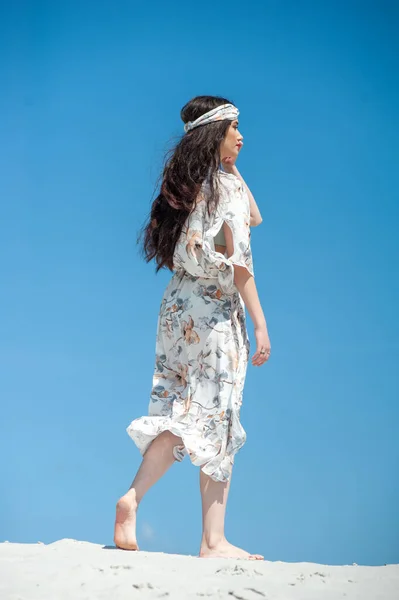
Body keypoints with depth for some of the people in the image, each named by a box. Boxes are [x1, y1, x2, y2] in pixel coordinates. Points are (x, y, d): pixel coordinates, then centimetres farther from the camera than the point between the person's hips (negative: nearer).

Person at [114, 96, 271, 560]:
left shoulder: (187, 185, 14)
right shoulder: (226, 184, -9)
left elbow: (251, 217, 27)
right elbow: (238, 261, -15)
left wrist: (232, 166, 21)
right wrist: (260, 325, -14)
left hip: (178, 307, 7)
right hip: (216, 312, -7)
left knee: (180, 410, 9)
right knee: (214, 418, -4)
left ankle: (133, 497, -10)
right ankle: (213, 541, 0)